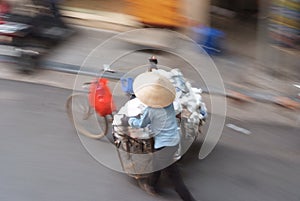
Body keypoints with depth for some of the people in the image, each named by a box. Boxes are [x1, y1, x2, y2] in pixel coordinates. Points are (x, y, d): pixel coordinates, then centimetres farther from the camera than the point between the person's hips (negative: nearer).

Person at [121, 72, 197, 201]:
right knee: (158, 162, 29)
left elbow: (141, 124, -6)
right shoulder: (169, 102, -8)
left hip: (164, 144, -9)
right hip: (174, 138, 9)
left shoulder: (151, 110, -24)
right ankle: (151, 185, 48)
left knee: (173, 173, 7)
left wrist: (128, 120, 11)